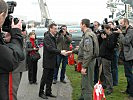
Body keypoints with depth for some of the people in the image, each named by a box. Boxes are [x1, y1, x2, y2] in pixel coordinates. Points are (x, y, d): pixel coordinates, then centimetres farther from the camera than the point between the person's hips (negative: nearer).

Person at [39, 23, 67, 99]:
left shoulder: (53, 37, 14)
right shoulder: (47, 37, -14)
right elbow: (50, 48, -24)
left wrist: (61, 52, 7)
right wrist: (60, 52, -26)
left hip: (52, 61, 8)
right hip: (47, 61, -8)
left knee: (50, 78, 13)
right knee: (45, 77, 1)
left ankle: (48, 92, 23)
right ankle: (41, 92, 12)